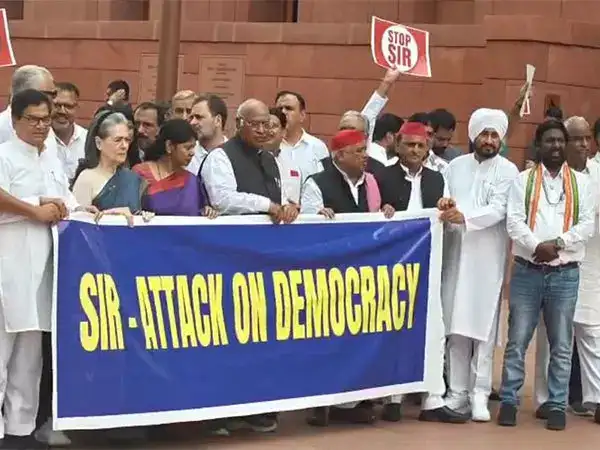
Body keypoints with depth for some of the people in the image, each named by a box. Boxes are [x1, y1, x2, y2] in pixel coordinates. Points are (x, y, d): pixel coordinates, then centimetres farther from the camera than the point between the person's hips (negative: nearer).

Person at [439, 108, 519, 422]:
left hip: (487, 258, -3)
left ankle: (480, 393, 1)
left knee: (483, 325, -3)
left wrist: (465, 217, -24)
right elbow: (445, 204, 10)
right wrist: (444, 205, -13)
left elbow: (498, 210, -11)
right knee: (455, 325, 4)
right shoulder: (455, 166, 11)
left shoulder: (508, 171, 0)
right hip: (455, 254, 3)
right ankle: (457, 390, 11)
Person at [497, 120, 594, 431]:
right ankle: (509, 401, 9)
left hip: (565, 274, 1)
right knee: (517, 341, 2)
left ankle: (557, 405, 11)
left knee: (561, 344, 5)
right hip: (527, 271, -1)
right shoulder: (523, 180, 5)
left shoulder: (581, 182, 7)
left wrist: (557, 244, -14)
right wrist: (536, 247, -19)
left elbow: (587, 225, -2)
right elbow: (514, 221, -5)